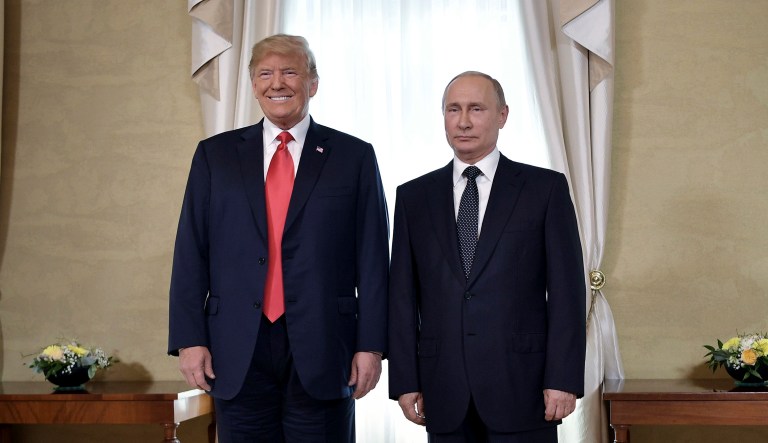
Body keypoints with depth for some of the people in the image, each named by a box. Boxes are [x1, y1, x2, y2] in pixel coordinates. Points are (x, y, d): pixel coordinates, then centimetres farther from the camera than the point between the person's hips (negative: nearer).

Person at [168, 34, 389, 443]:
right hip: (237, 352, 2)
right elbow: (191, 253, 5)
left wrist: (371, 345, -4)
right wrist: (189, 339, -2)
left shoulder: (354, 157, 4)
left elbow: (372, 258, 1)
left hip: (322, 351, -1)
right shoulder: (215, 155, 9)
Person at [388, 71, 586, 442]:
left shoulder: (546, 188, 2)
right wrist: (405, 381, 2)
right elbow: (403, 295, 7)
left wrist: (564, 379, -8)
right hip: (444, 392, 2)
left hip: (521, 385, -2)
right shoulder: (413, 196, 9)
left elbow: (566, 288, -2)